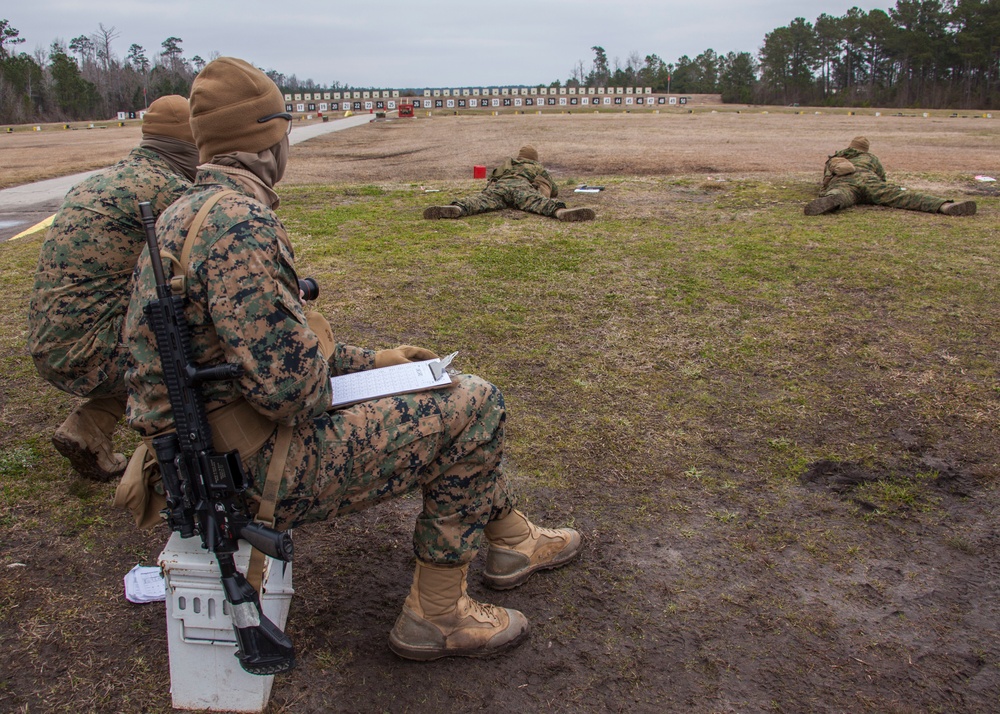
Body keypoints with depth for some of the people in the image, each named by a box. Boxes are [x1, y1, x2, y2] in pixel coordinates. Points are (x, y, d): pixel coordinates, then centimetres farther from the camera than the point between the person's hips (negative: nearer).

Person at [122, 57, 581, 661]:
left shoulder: (193, 213, 12)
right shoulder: (237, 223, -23)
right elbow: (284, 379, -31)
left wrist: (372, 361, 17)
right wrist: (317, 406, -7)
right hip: (263, 469, -10)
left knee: (439, 392, 19)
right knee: (473, 408, -6)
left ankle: (512, 538, 32)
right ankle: (434, 615, 5)